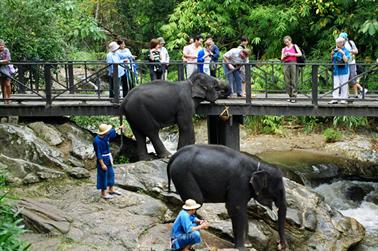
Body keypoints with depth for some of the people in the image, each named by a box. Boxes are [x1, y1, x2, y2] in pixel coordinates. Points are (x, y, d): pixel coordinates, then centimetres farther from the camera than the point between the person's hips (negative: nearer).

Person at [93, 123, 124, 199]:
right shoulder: (97, 141, -28)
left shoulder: (105, 136, -4)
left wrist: (119, 128, 32)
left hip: (108, 158, 9)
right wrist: (102, 164, -23)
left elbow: (112, 131, 19)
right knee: (103, 176, 3)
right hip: (103, 159, -9)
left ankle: (111, 190, 35)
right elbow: (98, 154, -24)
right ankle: (103, 193, 16)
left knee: (111, 173, 19)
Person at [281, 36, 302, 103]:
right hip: (286, 64, 4)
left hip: (293, 63, -4)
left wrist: (291, 54, -7)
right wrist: (284, 56, -3)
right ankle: (290, 96, 5)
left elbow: (300, 54, 0)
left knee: (293, 81, -10)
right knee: (287, 81, -2)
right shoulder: (284, 49, 20)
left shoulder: (294, 46, 11)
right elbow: (282, 59, 17)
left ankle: (294, 96, -12)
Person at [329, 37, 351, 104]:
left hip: (343, 70, -5)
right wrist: (332, 54, 2)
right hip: (336, 70, 5)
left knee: (343, 85, 0)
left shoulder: (346, 51, -5)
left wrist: (343, 53, -20)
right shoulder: (335, 50, 11)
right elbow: (332, 60, 19)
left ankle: (344, 99, 5)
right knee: (336, 85, 2)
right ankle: (335, 98, 1)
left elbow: (346, 60, -16)